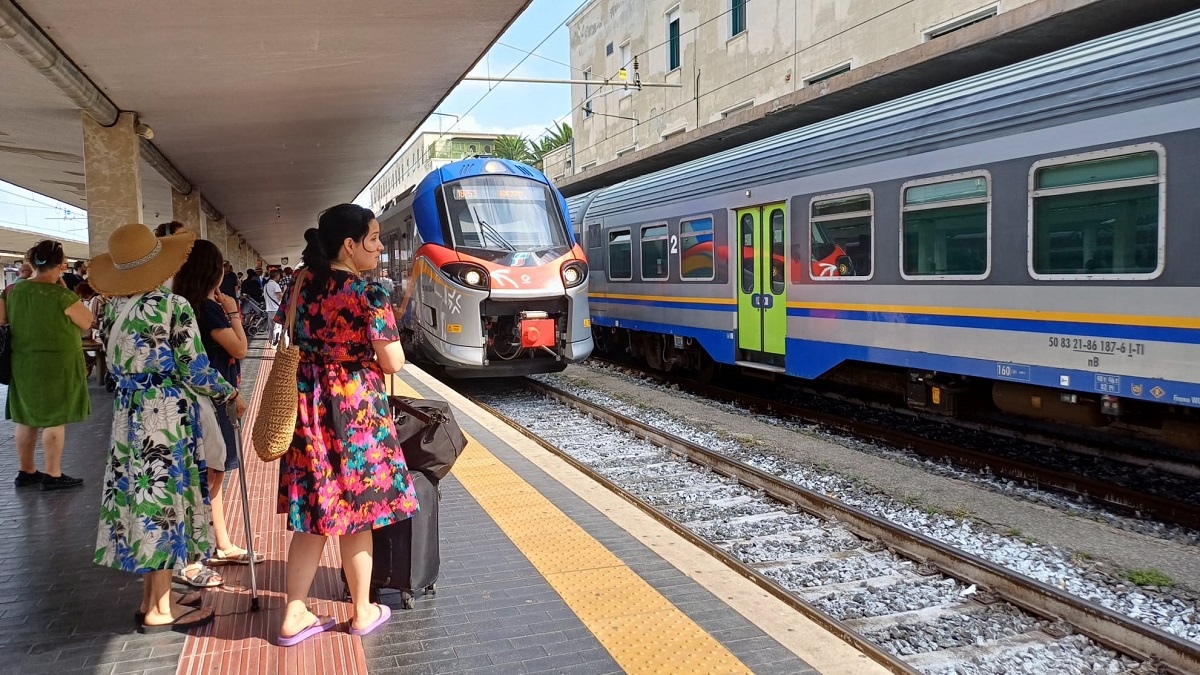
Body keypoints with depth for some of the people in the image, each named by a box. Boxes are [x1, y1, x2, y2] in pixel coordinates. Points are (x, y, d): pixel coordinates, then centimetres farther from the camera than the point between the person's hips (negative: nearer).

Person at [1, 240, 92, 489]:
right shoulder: (61, 295, -17)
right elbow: (87, 322, -7)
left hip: (23, 364, 7)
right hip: (58, 364, -7)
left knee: (27, 418, 16)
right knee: (55, 419, 2)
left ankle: (26, 471, 26)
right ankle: (53, 475, 8)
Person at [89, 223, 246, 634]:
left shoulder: (114, 307, 4)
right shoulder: (174, 306, -13)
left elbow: (117, 363, 12)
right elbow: (195, 369, -12)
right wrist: (231, 396, 3)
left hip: (128, 413, 6)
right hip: (167, 415, -6)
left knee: (142, 496, 13)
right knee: (165, 498, 2)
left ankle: (150, 599, 25)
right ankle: (160, 610, 11)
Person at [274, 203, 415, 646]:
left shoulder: (301, 283, 3)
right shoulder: (368, 293, -17)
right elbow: (393, 363, -14)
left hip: (308, 407, 6)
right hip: (355, 410, -6)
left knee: (313, 513, 15)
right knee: (356, 512, 10)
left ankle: (294, 617, 23)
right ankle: (363, 613, 26)